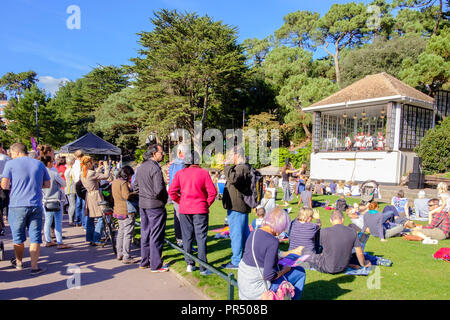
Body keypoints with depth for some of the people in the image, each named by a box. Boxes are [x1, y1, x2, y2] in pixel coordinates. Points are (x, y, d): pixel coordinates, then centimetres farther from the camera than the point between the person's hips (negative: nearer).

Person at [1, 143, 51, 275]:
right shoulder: (39, 164, 8)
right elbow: (47, 184, 11)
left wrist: (13, 186, 14)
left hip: (17, 205, -1)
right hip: (36, 205, 2)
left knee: (18, 237, 15)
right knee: (35, 237, 5)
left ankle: (18, 262, 33)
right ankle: (34, 266, 5)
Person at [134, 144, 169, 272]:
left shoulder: (140, 167, 10)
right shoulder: (155, 168, -18)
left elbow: (135, 187, 15)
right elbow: (159, 189, -23)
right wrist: (165, 198, -5)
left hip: (143, 205, 9)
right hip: (155, 205, -8)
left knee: (145, 234, 17)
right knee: (156, 236, 2)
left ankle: (144, 262, 28)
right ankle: (155, 265, 11)